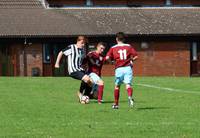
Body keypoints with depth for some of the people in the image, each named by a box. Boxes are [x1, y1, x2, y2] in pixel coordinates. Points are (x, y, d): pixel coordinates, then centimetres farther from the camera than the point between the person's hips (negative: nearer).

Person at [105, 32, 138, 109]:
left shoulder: (113, 48, 7)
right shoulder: (129, 46, 9)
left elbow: (107, 58, -5)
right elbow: (136, 56, 2)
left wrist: (112, 59, 16)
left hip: (119, 69, 0)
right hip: (128, 68, 0)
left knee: (117, 86, 16)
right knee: (128, 84, -9)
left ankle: (116, 104, 22)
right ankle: (130, 97, -39)